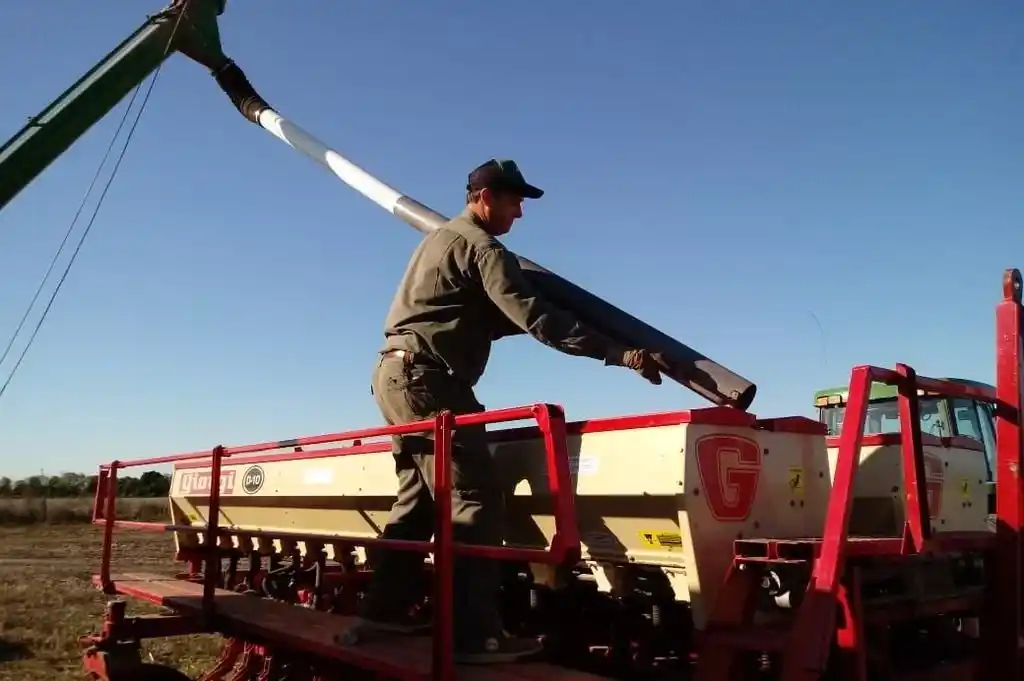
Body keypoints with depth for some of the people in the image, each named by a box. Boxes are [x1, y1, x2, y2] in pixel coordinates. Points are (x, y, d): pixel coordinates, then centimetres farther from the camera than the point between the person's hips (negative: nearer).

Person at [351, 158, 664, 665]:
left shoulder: (441, 238, 23)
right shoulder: (481, 246, -8)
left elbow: (488, 318, 23)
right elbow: (532, 316, -20)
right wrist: (617, 352, -21)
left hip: (396, 373, 11)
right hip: (427, 379, -11)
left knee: (419, 496, 16)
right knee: (474, 499, -13)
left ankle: (385, 607, 22)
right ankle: (475, 634, -17)